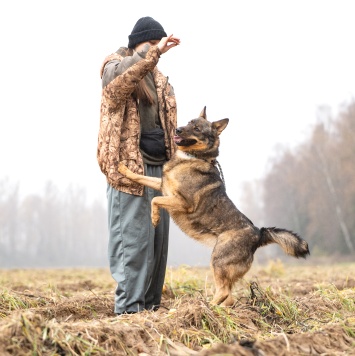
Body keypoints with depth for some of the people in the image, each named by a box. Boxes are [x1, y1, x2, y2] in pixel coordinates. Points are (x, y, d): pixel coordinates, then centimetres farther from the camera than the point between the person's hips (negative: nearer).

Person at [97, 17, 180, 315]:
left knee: (158, 238, 7)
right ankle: (129, 309, -7)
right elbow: (118, 76, -27)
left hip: (158, 166, 8)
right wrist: (153, 52, -35)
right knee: (134, 239, -10)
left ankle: (151, 304, 14)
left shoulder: (159, 78, 22)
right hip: (130, 166, -7)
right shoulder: (116, 65, 0)